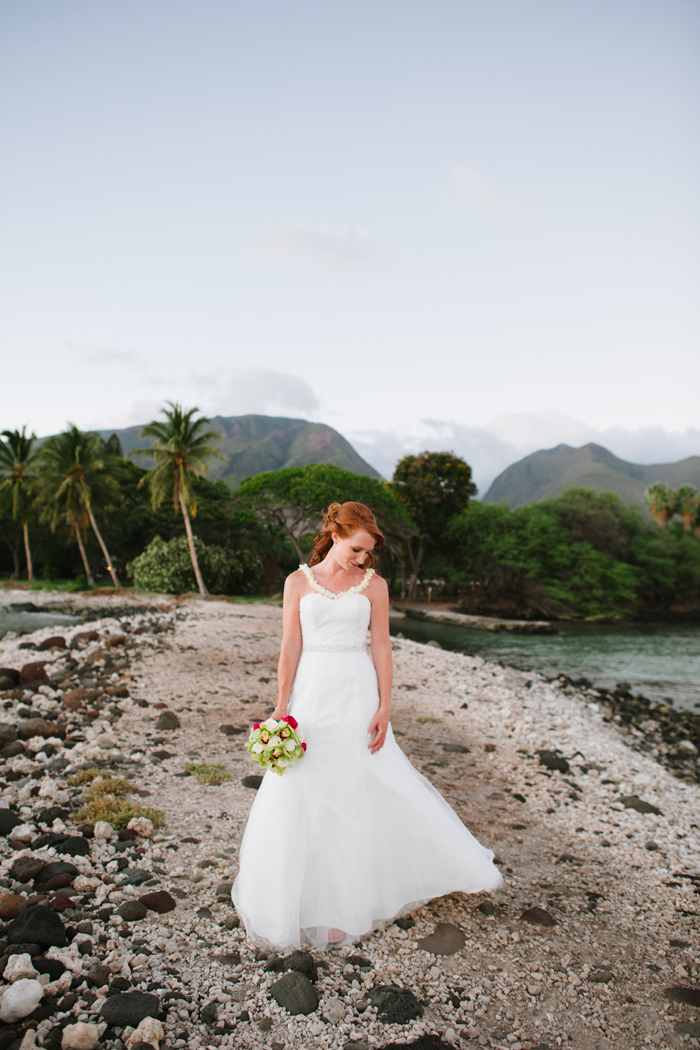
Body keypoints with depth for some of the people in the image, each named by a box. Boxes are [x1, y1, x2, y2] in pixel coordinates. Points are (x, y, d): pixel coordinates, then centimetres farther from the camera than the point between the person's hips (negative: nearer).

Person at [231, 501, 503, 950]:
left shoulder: (374, 585, 1)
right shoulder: (298, 582, 2)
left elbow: (382, 647, 0)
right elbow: (291, 646, 0)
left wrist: (384, 708, -6)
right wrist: (282, 705, -3)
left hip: (357, 695, 0)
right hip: (311, 694, 1)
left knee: (365, 790, 6)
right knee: (307, 794, 6)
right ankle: (316, 901, 26)